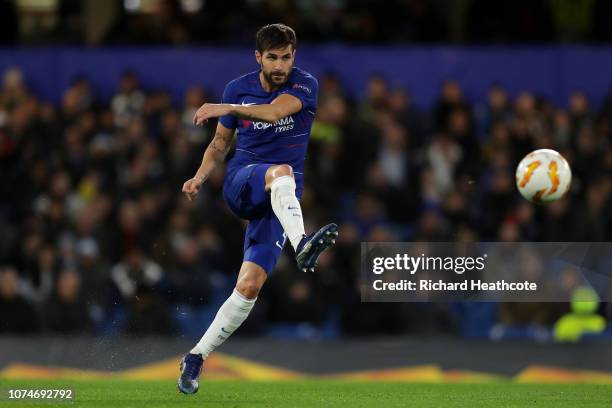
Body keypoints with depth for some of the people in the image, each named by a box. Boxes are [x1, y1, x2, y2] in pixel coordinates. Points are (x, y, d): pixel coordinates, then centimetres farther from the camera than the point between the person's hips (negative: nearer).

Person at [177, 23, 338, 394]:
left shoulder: (305, 85, -4)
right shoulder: (238, 88, 7)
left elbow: (275, 111, -26)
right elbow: (221, 142, 18)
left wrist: (228, 109, -40)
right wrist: (201, 176, 0)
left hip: (282, 200, 0)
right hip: (241, 182, 0)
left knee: (250, 286, -13)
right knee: (281, 172, -37)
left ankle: (197, 358, -1)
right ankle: (302, 245, -64)